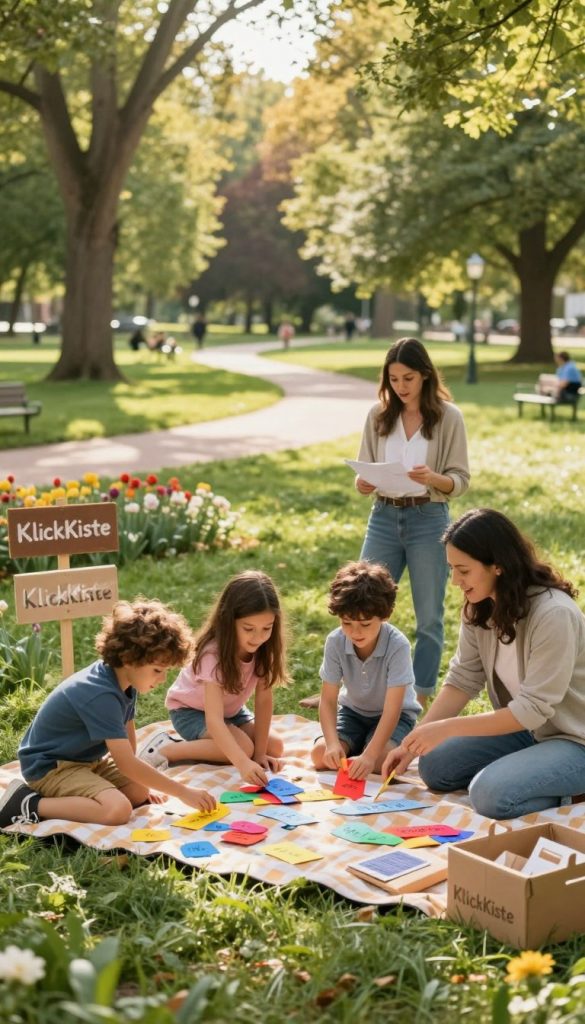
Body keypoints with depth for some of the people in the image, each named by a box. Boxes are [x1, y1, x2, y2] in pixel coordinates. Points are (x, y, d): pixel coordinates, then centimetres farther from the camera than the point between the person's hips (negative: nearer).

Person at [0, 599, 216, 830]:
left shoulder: (123, 679, -3)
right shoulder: (101, 695, -31)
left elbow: (127, 735, 11)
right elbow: (127, 764, -30)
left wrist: (142, 784, 15)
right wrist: (184, 793, -26)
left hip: (85, 758, 10)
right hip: (50, 766, -10)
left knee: (140, 794, 0)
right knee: (118, 810, -27)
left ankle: (63, 794, 7)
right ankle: (30, 805, -16)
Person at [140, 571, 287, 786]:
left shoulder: (263, 648, -21)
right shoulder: (214, 654, -37)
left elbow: (263, 699, -18)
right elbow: (214, 720, -45)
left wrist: (260, 753, -21)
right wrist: (243, 764, -56)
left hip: (231, 710, 7)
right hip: (191, 710, -7)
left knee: (275, 748, -9)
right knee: (243, 746, -28)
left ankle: (195, 745, 4)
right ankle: (166, 749, -16)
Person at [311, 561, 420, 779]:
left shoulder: (397, 645, -30)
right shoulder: (335, 641, -20)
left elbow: (392, 710, -31)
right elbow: (328, 700, -17)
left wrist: (369, 755, -42)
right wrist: (333, 743, -34)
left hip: (395, 714, -3)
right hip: (354, 711, 3)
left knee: (378, 762, -31)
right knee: (320, 755, -21)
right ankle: (358, 746, 8)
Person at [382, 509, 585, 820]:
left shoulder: (553, 614, -29)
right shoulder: (480, 607, -4)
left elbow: (533, 708, -28)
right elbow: (463, 680, -1)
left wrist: (447, 729, -27)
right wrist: (414, 742, -10)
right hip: (525, 729, 8)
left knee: (491, 794, -27)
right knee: (434, 766, 1)